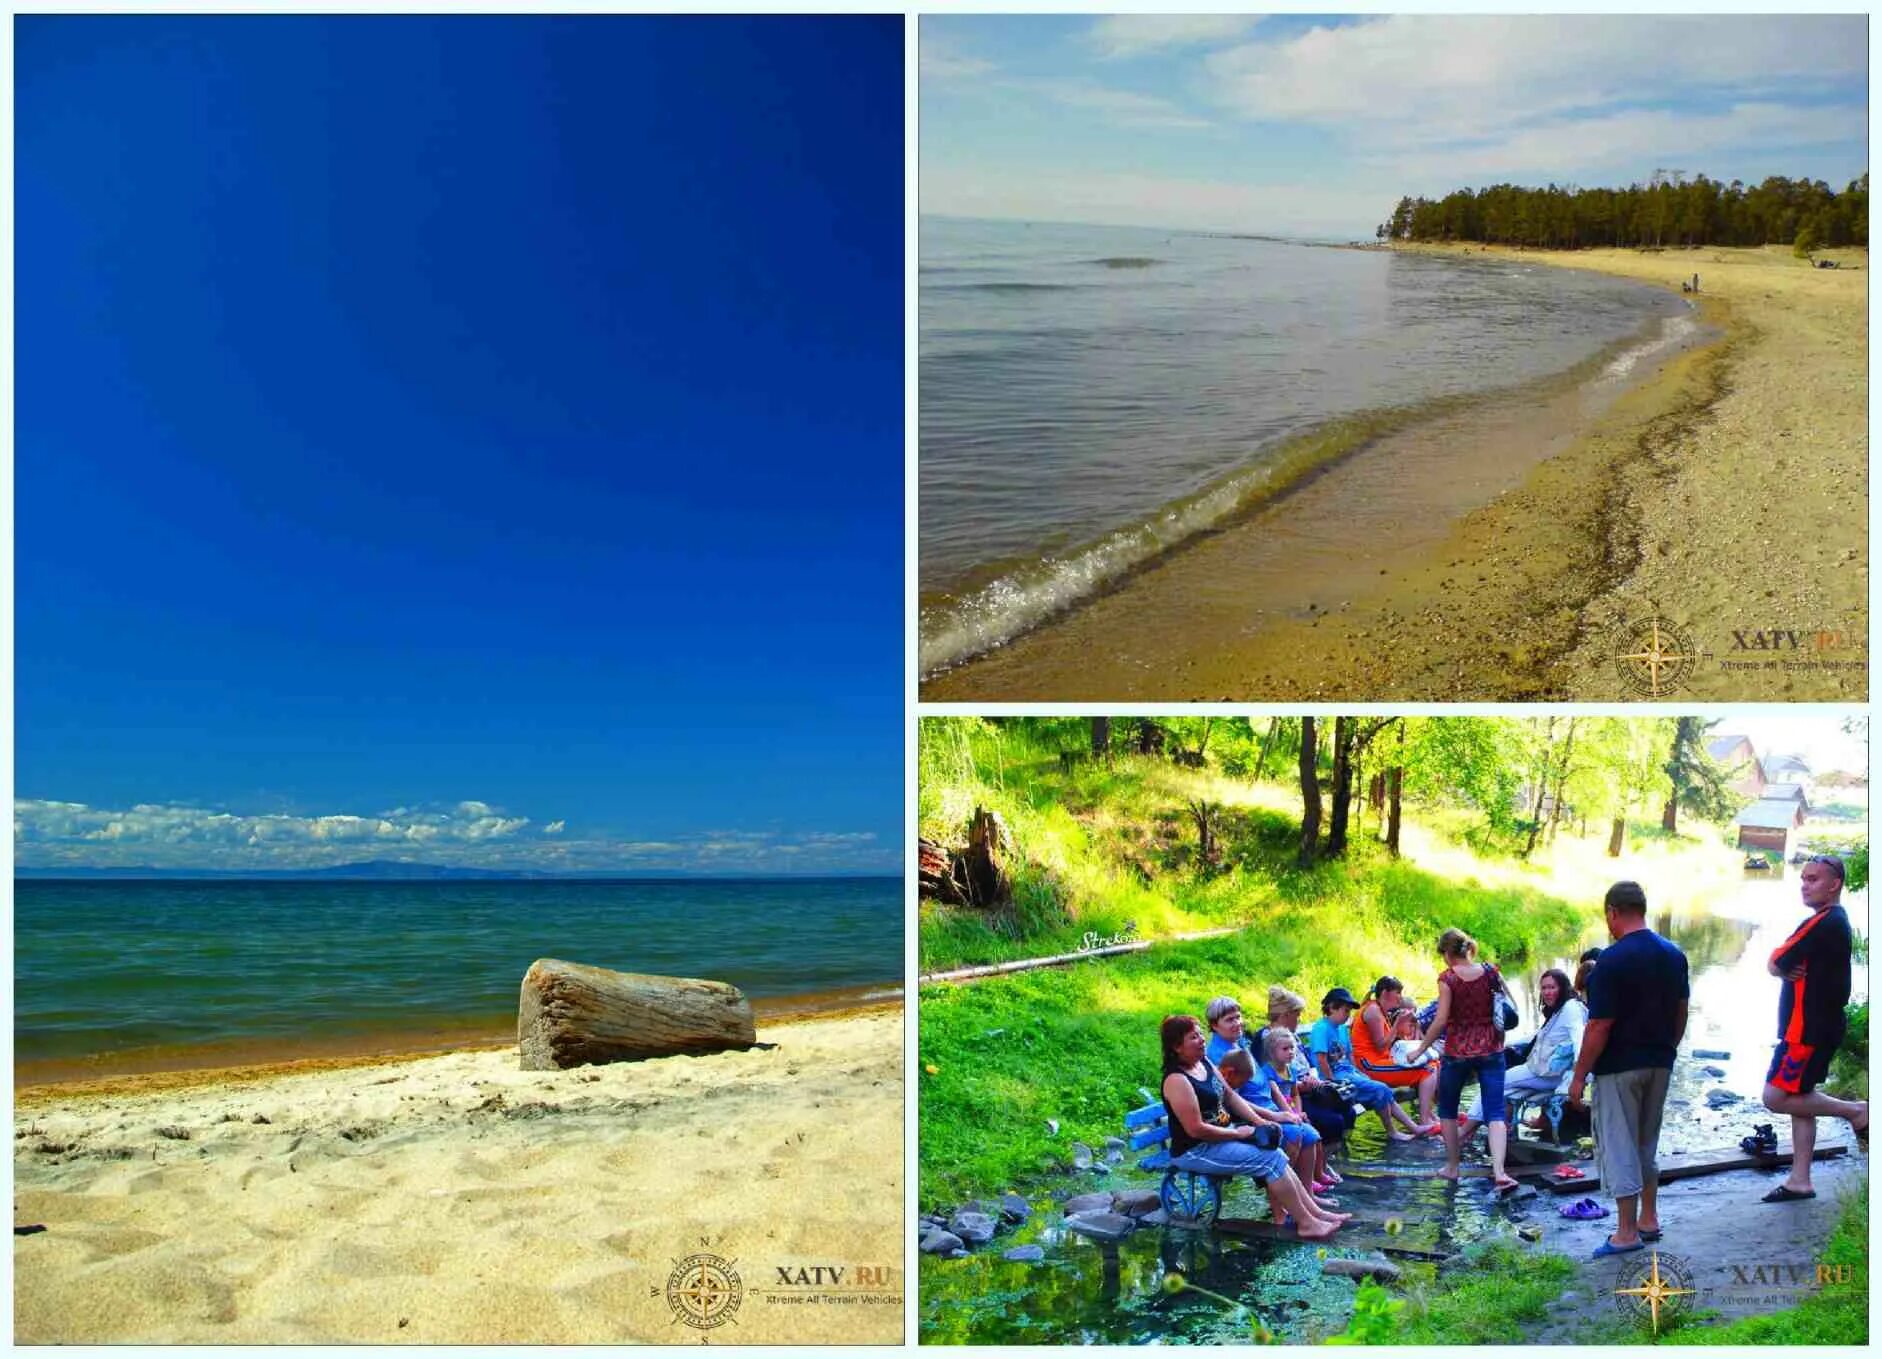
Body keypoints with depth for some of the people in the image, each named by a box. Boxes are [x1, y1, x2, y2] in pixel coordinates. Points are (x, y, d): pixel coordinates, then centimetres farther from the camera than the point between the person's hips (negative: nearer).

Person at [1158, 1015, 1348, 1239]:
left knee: (1275, 1155, -3)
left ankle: (1314, 1212, 3)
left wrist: (1259, 1122, 1)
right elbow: (1196, 1129, -25)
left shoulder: (1204, 1062, 5)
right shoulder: (1177, 1080, -24)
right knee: (1271, 1160, -12)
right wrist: (1238, 1133, -14)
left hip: (1222, 1135, 8)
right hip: (1194, 1151, -8)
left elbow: (1230, 1095, 12)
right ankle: (1306, 1223, -2)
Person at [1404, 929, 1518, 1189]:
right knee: (1495, 1113, 1)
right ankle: (1499, 1171, -14)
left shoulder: (1448, 978, -12)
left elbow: (1441, 1020, -14)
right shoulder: (1490, 972, -1)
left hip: (1457, 1052, -3)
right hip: (1490, 1050, 3)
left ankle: (1452, 1166, 23)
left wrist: (1420, 1049, -5)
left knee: (1447, 1110, 16)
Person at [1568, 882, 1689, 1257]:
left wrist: (1580, 1076, -12)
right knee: (1647, 1143, 21)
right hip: (1660, 1064, 8)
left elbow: (1599, 1027, -20)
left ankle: (1627, 1233, 8)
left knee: (1619, 1148, 2)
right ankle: (1648, 1220, 29)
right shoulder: (1673, 954, 2)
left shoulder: (1613, 960, -21)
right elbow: (1681, 1014, 10)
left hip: (1619, 1068, -7)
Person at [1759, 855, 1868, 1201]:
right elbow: (1779, 964, 13)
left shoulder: (1824, 923, -20)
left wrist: (1785, 965, 3)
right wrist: (1791, 967, -7)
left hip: (1809, 1028, -10)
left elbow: (1775, 965, -16)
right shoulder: (1835, 921, 14)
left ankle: (1855, 1110, 3)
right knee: (1799, 1098, 12)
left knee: (1776, 1098, -8)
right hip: (1814, 1026, 10)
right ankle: (1799, 1181, 17)